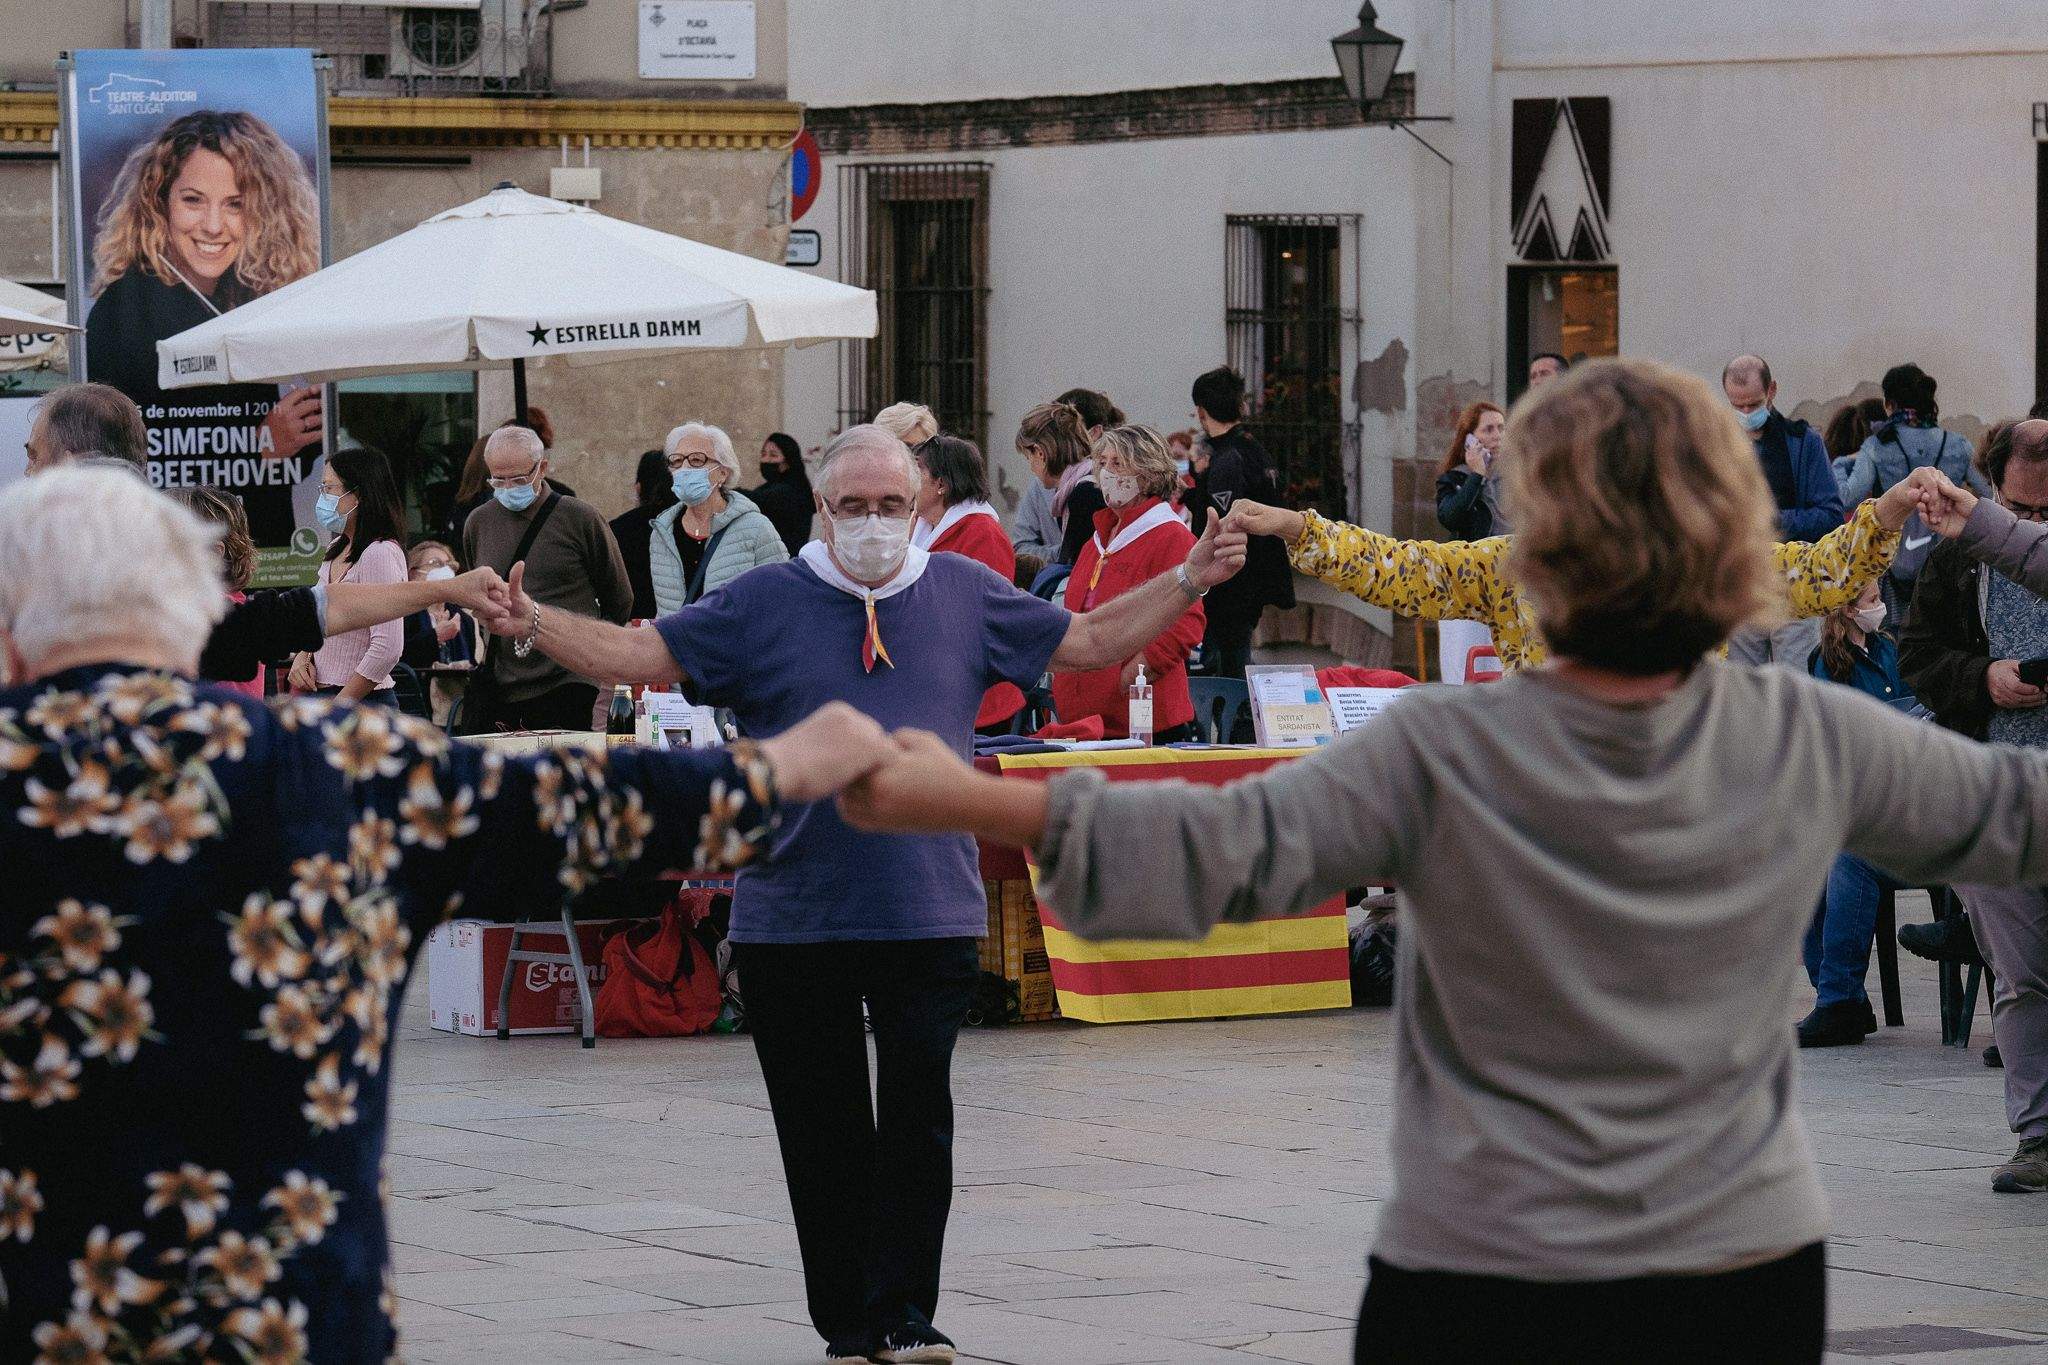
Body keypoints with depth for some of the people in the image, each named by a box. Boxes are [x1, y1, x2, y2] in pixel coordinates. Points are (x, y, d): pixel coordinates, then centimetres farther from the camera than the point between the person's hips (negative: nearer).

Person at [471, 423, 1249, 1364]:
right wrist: (534, 623, -12)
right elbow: (641, 656, 1)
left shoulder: (965, 595, 8)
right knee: (823, 1132, 6)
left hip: (932, 921, 0)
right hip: (793, 923, 0)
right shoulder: (763, 604, 4)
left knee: (917, 1119, -1)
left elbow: (1091, 641, 15)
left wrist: (1187, 581, 6)